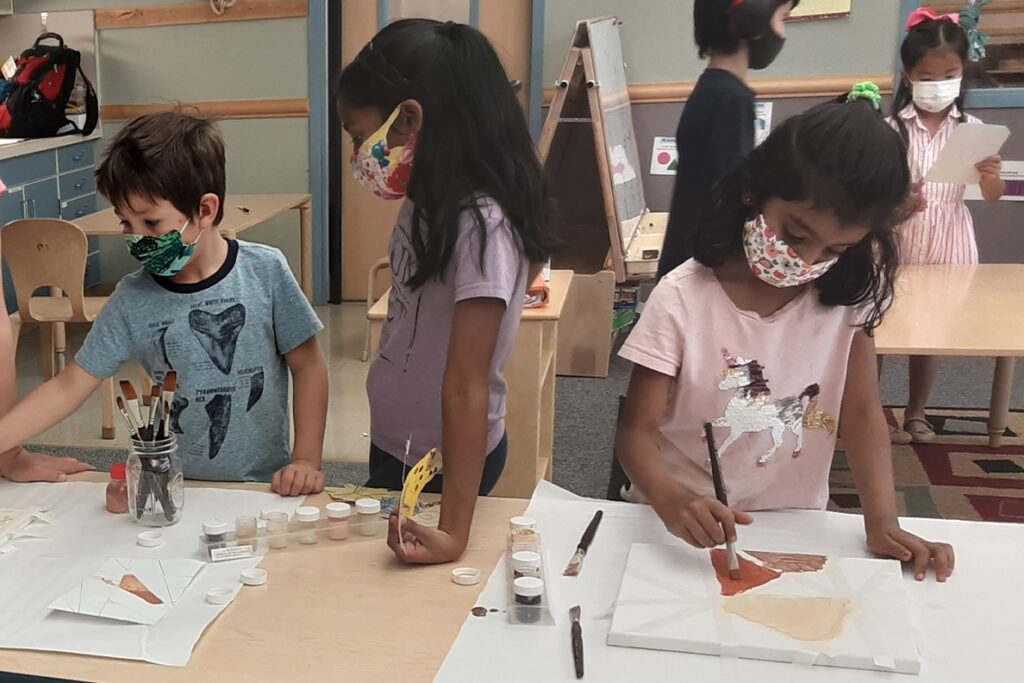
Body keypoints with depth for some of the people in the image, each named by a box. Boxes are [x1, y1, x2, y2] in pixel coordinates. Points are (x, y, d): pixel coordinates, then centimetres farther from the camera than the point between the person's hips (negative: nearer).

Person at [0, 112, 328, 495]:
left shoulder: (265, 271, -6)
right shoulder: (132, 300, -1)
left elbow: (307, 365, 1)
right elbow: (69, 387, 3)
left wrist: (306, 460, -5)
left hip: (261, 483, -3)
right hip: (172, 490, 3)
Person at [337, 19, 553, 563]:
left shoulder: (479, 225, -27)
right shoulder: (428, 202, -1)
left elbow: (467, 388, -29)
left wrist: (453, 532, -29)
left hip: (443, 464, -8)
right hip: (397, 445, 8)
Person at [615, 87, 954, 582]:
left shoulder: (847, 294, -4)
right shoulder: (681, 300, -15)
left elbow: (862, 412, -3)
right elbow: (637, 431, -14)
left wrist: (883, 523, -17)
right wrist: (672, 502, -34)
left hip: (795, 529, 3)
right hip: (685, 529, -2)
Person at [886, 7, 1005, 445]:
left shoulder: (971, 129, -1)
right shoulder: (892, 129, -7)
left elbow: (992, 197, -1)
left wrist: (992, 175, -23)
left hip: (948, 239, 2)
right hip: (900, 237, -2)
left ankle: (916, 413, 28)